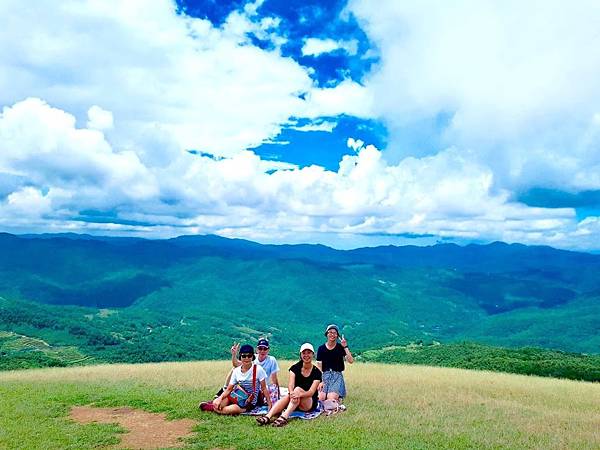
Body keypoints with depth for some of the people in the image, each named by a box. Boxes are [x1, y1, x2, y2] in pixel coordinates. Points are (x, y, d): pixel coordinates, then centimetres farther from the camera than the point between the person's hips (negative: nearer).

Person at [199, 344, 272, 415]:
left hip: (250, 403, -3)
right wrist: (220, 398, -17)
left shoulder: (258, 369, -14)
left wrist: (269, 404, -12)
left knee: (234, 409, -28)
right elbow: (229, 389, 0)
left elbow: (264, 389, -8)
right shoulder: (236, 371, -2)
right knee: (216, 403, -19)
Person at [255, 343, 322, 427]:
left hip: (310, 403, -2)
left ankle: (284, 417, -48)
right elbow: (290, 385, -13)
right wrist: (292, 393, -37)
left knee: (298, 389, -30)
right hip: (294, 404, 2)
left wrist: (299, 394, -38)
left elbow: (311, 392, -18)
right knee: (287, 397, -31)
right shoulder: (295, 368, 2)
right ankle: (268, 416, -51)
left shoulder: (317, 372, -6)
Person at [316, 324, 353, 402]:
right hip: (325, 375, 1)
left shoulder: (340, 347, 6)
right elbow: (319, 367, 6)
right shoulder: (321, 348, 9)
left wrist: (345, 347, -13)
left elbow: (350, 361, -7)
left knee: (332, 397, -29)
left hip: (337, 376, -1)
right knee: (321, 397, -27)